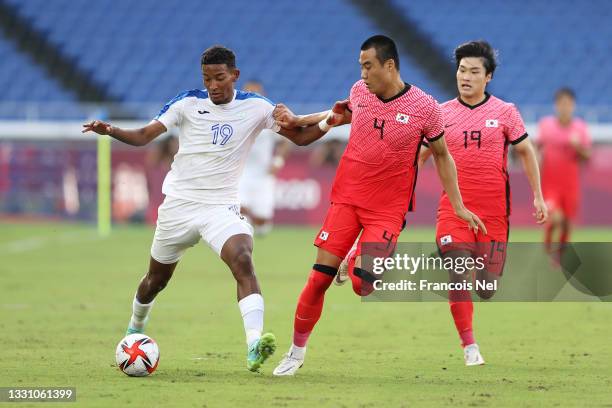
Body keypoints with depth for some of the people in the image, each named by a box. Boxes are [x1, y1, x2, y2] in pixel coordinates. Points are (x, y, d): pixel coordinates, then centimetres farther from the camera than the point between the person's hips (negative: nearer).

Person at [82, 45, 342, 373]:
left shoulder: (256, 108, -3)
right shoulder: (187, 103, -4)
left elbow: (300, 137, 3)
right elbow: (144, 136, -6)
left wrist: (328, 123, -15)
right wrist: (110, 130, -24)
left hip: (221, 208, -1)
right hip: (178, 205, 1)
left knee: (243, 262, -29)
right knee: (157, 278, 15)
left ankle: (254, 345, -41)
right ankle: (135, 329, 47)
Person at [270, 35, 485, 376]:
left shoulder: (424, 107, -10)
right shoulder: (359, 91, 1)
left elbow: (442, 155, 4)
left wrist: (458, 206, 5)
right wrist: (297, 121, 21)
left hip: (388, 209, -3)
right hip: (347, 198, 3)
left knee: (363, 284, -16)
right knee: (320, 276, -5)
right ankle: (297, 351, 7)